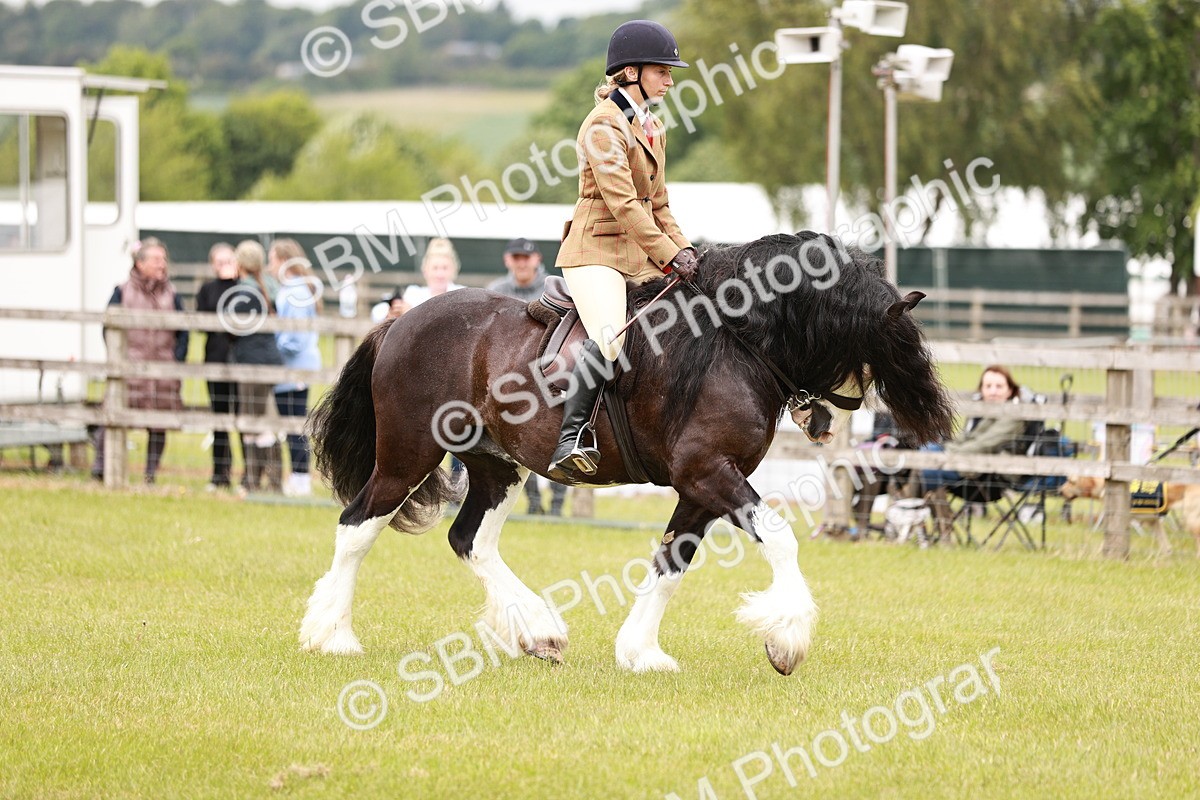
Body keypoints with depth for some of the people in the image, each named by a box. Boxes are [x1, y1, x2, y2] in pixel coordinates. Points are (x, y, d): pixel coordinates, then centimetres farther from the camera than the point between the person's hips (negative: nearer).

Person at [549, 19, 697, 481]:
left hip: (640, 258, 10)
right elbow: (622, 201, -19)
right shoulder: (604, 126, -10)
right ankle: (570, 442, -35)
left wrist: (683, 248, 7)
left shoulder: (653, 130, 18)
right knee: (609, 339, -32)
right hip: (596, 252, -10)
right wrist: (669, 254, -21)